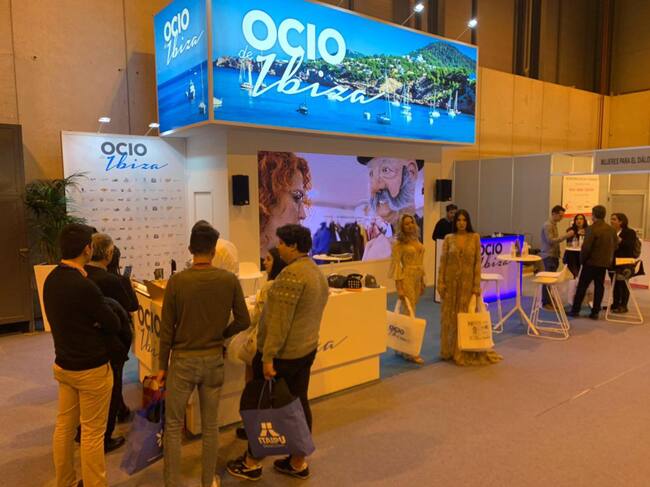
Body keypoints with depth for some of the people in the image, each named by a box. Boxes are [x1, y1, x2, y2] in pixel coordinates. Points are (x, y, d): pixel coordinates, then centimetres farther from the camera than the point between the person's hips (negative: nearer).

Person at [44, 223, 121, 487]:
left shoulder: (51, 280, 2)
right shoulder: (84, 286, -25)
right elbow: (113, 325, -16)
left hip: (63, 364, 8)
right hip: (91, 368, -8)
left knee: (64, 426, 18)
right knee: (92, 433, 4)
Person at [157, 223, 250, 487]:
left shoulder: (177, 281, -13)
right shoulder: (229, 280, -10)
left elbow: (167, 329, -7)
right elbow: (243, 321, -3)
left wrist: (162, 365, 4)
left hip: (183, 359, -2)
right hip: (214, 359, 2)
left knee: (173, 426, 15)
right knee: (210, 424, 17)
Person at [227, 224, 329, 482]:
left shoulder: (291, 273, -21)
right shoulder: (317, 272, 8)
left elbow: (279, 320, -23)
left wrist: (268, 356, -20)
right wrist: (303, 341, 18)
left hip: (282, 353, -9)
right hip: (306, 349, 9)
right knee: (299, 403, 15)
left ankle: (252, 463, 23)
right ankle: (298, 463, 28)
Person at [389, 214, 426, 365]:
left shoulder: (416, 240, 10)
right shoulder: (399, 244, -10)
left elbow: (420, 262, 15)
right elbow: (396, 265, -13)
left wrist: (422, 281, 14)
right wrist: (399, 287, -18)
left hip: (418, 279, 7)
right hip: (407, 279, -7)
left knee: (407, 313, 11)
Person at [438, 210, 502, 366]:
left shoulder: (475, 237, -1)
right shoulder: (448, 239, 1)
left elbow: (478, 262, -3)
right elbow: (443, 262, 1)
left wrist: (477, 285, -8)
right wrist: (440, 283, -5)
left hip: (468, 281, -1)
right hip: (451, 281, 1)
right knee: (450, 315, 7)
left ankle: (466, 351, 16)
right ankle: (449, 350, 21)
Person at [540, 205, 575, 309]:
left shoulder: (554, 224, 16)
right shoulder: (548, 225, -13)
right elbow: (551, 240, -21)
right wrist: (566, 235, -24)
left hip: (554, 255, 9)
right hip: (549, 256, -9)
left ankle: (549, 300, 18)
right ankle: (545, 302, -4)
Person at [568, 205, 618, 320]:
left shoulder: (592, 229, -17)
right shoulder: (611, 229, 4)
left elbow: (586, 247, -19)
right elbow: (615, 245, 10)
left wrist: (582, 259, -6)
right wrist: (608, 257, 18)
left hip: (591, 262, -6)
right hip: (605, 263, 6)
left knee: (582, 286, 3)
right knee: (599, 287, 10)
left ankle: (575, 310, 7)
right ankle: (595, 312, 12)